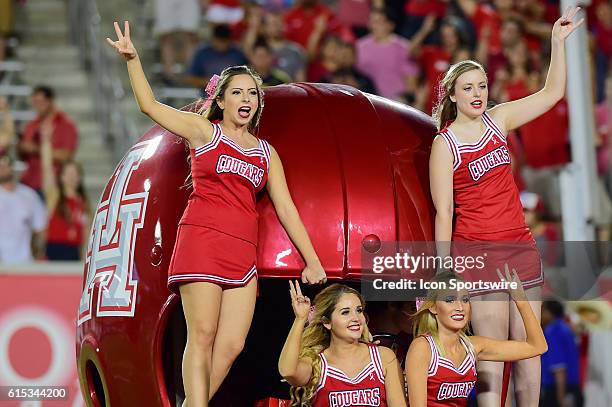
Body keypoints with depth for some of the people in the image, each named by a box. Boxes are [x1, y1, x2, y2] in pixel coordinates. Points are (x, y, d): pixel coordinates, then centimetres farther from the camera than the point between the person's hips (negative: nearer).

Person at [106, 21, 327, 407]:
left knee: (232, 346, -6)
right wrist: (133, 59, -4)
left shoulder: (266, 152, 19)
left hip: (243, 251, 5)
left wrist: (312, 260, 14)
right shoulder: (204, 130, 10)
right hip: (202, 238, -5)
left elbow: (286, 208, 18)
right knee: (203, 335, -13)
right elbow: (149, 104, 7)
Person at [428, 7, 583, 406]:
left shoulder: (496, 120, 8)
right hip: (480, 253, -6)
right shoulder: (445, 144, -6)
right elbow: (444, 212, -8)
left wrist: (558, 41, 4)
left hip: (522, 248, 6)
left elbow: (552, 93, 12)